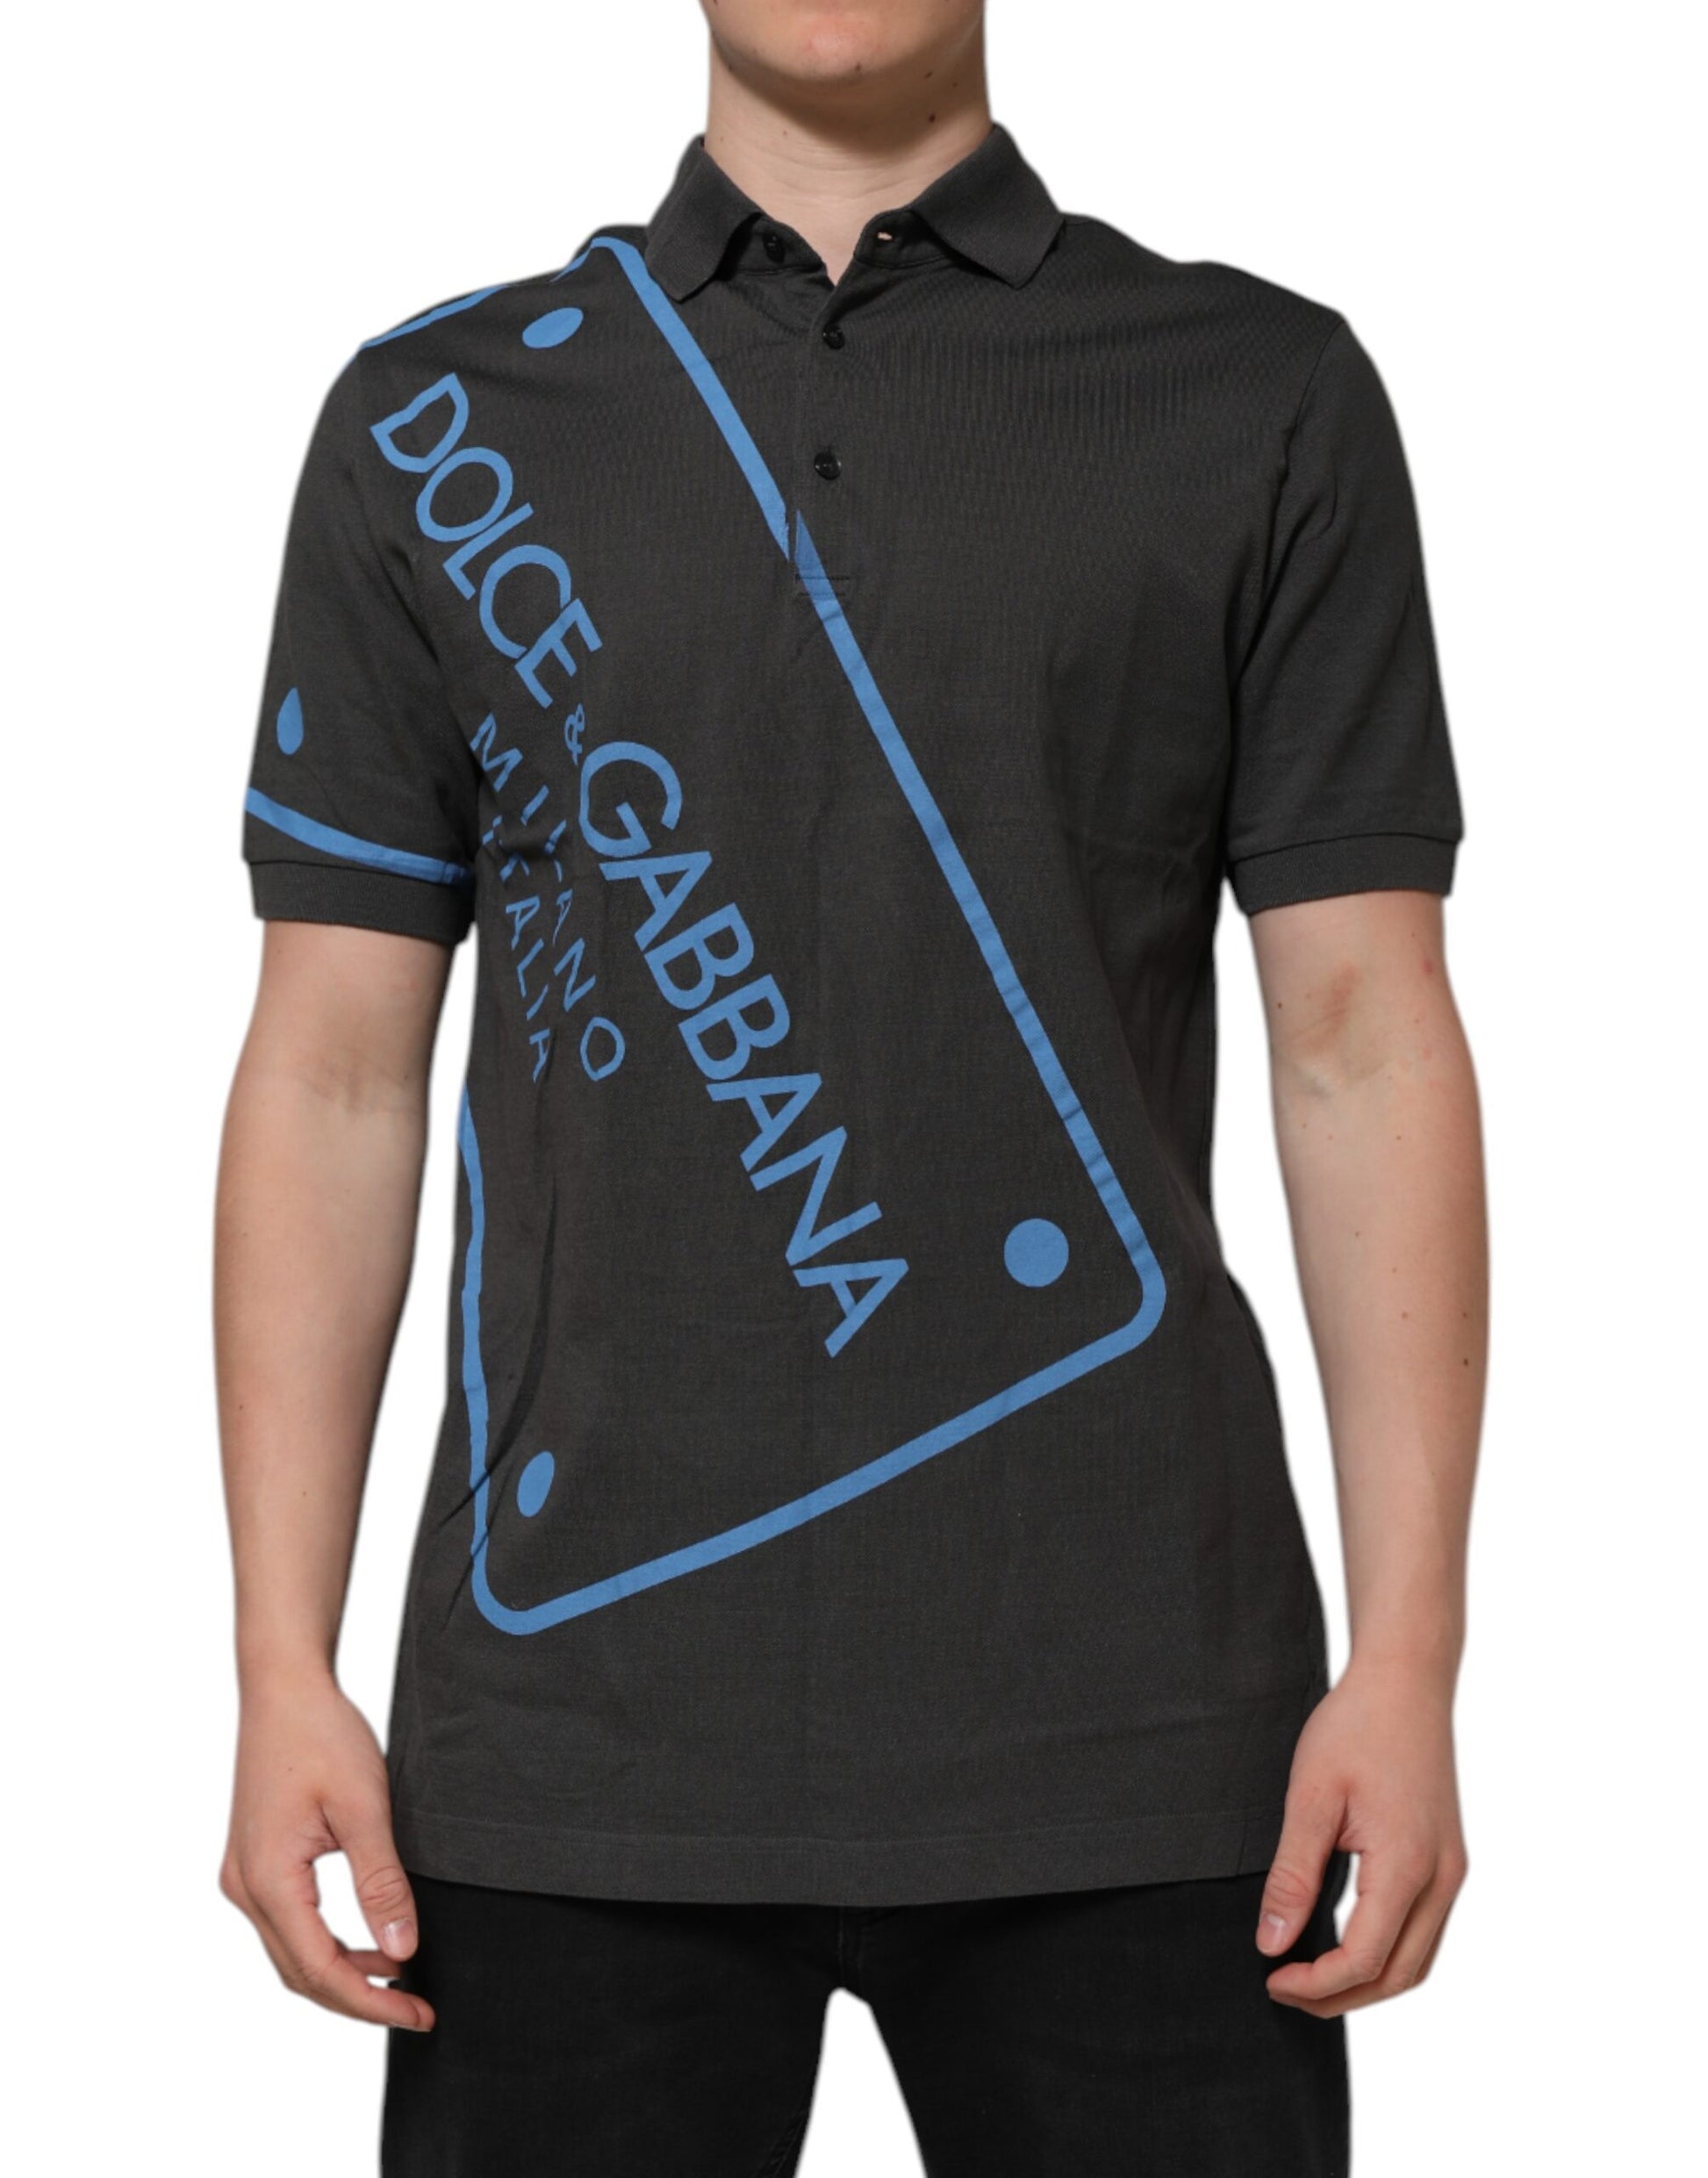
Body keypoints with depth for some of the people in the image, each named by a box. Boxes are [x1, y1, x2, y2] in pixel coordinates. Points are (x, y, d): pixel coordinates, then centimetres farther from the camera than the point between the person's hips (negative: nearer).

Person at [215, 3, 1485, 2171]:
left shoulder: (1265, 399, 5)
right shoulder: (436, 423, 8)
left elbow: (1366, 1043, 2)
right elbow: (334, 1076, 6)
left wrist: (1407, 1660, -6)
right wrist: (285, 1672, 0)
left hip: (1119, 1743, 0)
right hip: (576, 1727, 1)